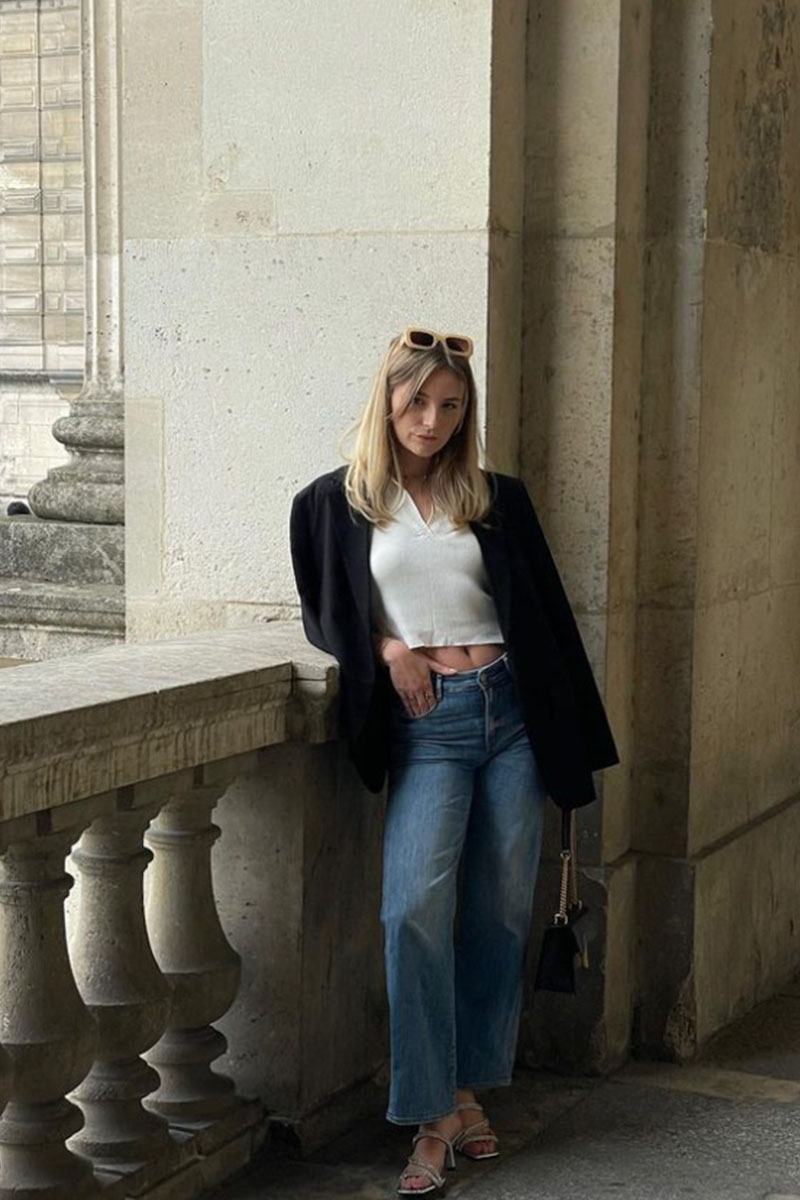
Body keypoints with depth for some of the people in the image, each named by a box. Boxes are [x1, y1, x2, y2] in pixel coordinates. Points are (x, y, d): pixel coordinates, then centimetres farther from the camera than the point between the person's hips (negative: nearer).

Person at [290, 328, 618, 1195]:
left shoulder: (498, 499, 11)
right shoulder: (335, 503, 6)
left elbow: (545, 612, 12)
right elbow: (319, 613, 13)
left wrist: (573, 740, 8)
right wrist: (384, 647, -7)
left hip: (511, 710, 3)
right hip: (425, 723, -2)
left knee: (501, 908, 5)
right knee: (416, 908, -15)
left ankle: (469, 1088, 19)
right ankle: (431, 1118, -9)